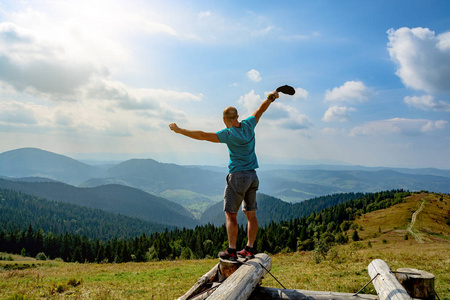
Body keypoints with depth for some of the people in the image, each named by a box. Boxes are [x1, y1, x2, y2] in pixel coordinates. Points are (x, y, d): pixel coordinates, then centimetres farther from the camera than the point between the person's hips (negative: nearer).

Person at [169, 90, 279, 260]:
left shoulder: (228, 134, -14)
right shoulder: (248, 125, 3)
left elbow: (202, 135, -17)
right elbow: (261, 109, 20)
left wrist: (180, 130, -10)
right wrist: (271, 98, 36)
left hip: (237, 176, -7)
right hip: (252, 176, 7)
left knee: (230, 214, 0)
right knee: (251, 214, 10)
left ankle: (231, 251, 2)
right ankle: (249, 249, 17)